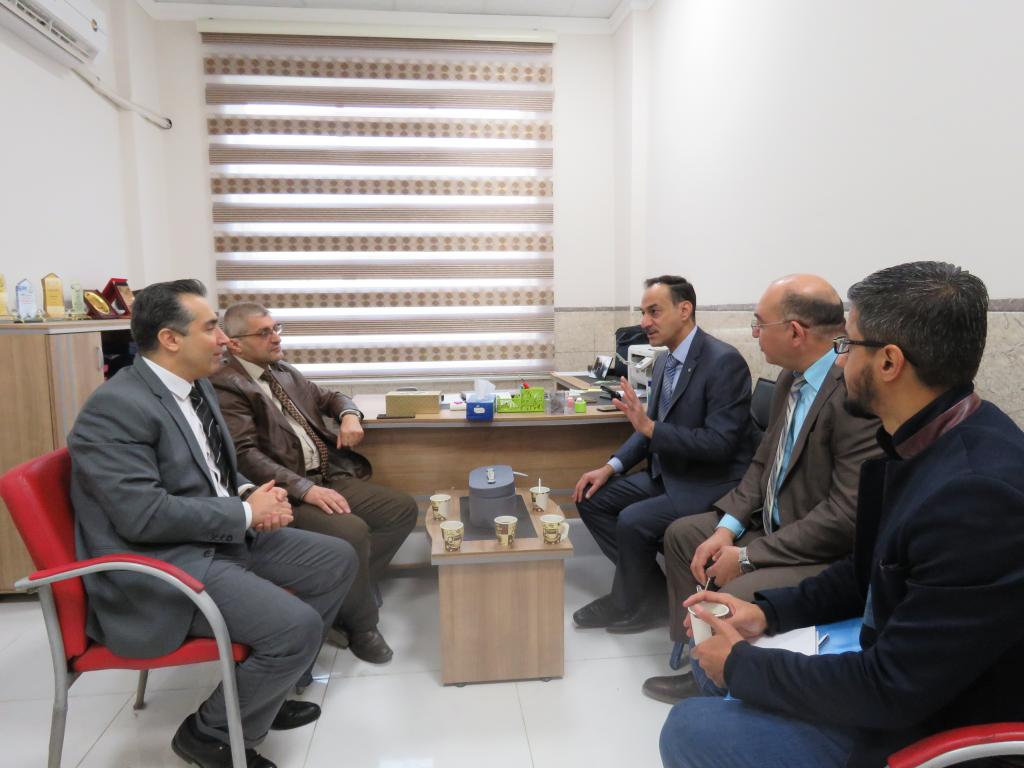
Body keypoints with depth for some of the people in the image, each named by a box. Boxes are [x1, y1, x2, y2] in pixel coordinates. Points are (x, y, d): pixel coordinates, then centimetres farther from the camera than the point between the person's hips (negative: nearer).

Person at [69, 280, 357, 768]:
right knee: (298, 626, -24)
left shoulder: (196, 384, 8)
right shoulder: (115, 408, -20)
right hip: (160, 565, -9)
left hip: (221, 537, 10)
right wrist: (247, 513, -18)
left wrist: (251, 493, -4)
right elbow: (144, 515, -26)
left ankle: (263, 688, 21)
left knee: (338, 560, 8)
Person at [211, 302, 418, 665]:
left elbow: (328, 398, 28)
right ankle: (361, 623, -4)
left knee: (403, 508, -5)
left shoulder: (285, 371, 17)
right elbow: (245, 455, -18)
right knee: (352, 531, -31)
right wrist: (305, 489, -27)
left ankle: (346, 593, 5)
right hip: (286, 494, -8)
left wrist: (349, 415, 3)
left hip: (329, 478, 9)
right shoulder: (226, 387, -9)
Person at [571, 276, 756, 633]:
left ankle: (630, 604, 4)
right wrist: (611, 467, -1)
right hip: (667, 473, 9)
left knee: (632, 521, -24)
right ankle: (648, 585, 8)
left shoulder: (724, 361, -20)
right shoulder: (664, 362, 6)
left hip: (711, 482, -9)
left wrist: (650, 427, -29)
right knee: (592, 498, 0)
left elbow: (720, 443, -24)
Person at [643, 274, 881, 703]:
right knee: (682, 534, 13)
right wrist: (728, 527, -4)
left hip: (829, 555, -9)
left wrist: (749, 556, -21)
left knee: (734, 599, -27)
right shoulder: (792, 377, 2)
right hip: (773, 523, 10)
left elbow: (848, 514, -29)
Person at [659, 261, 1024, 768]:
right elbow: (872, 571, 11)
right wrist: (767, 612, 0)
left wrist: (741, 663, -16)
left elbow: (892, 691, -28)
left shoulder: (983, 494, -33)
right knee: (715, 658, 11)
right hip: (889, 668, 8)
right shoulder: (924, 442, -3)